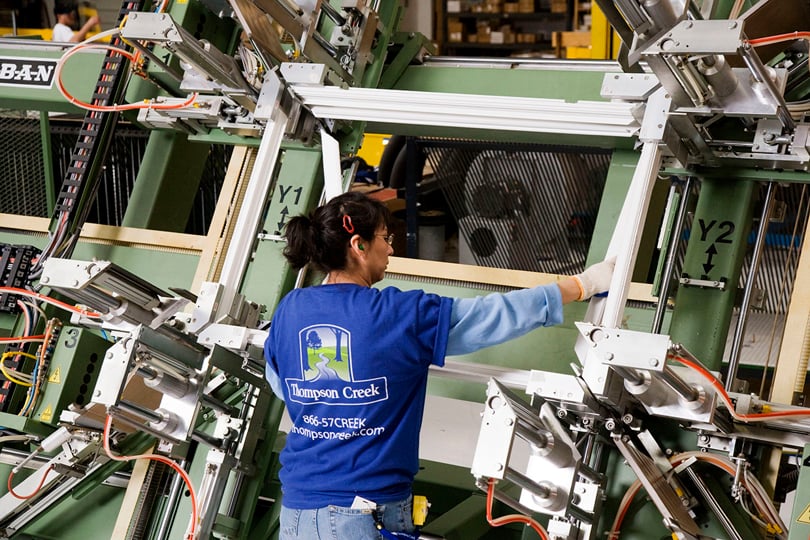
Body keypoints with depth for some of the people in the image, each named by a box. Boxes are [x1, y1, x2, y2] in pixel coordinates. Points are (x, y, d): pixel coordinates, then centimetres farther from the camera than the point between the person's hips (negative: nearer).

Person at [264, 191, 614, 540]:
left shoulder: (289, 310, 1)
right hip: (367, 511, -5)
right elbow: (498, 314, -7)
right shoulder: (402, 314, -13)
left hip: (298, 506, 5)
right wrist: (584, 284, 4)